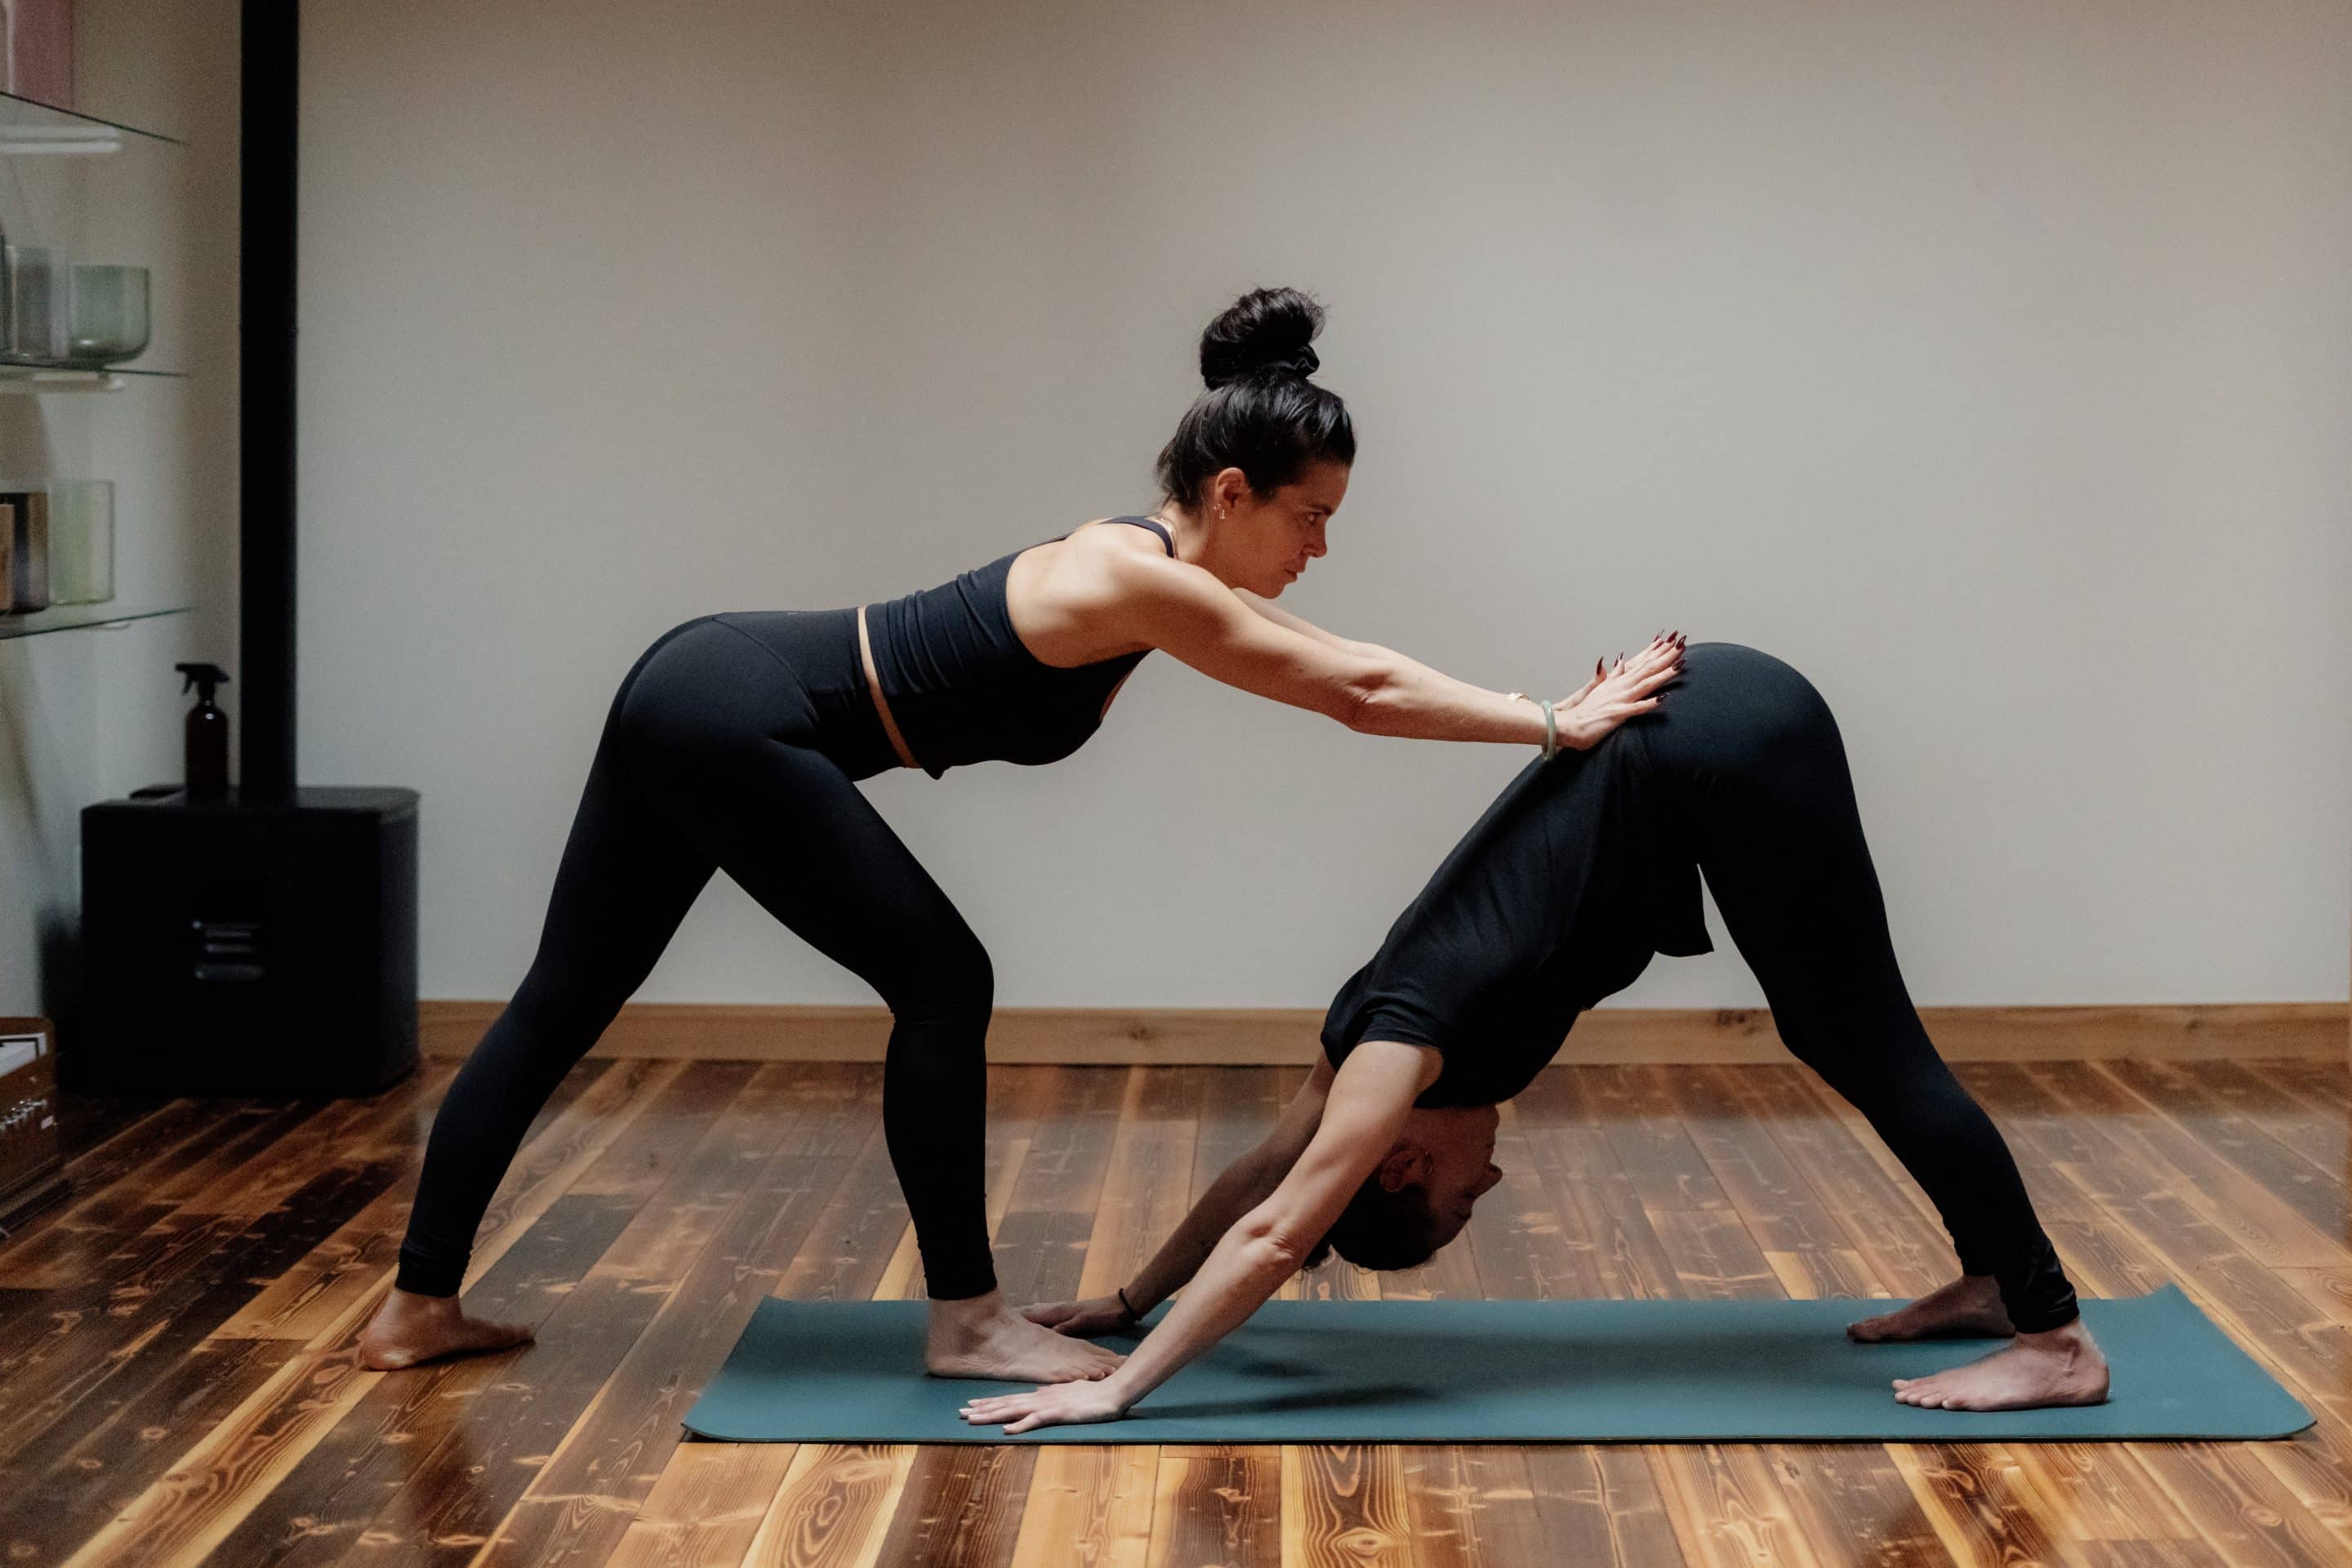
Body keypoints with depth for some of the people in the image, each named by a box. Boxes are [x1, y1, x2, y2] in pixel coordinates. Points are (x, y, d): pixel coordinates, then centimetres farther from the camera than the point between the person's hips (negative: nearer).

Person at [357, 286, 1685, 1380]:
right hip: (737, 722, -10)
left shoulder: (1166, 565, 9)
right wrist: (1557, 727, -10)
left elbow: (1352, 675, 15)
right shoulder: (1138, 583, -18)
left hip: (701, 691, 10)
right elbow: (1363, 693, -16)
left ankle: (421, 1306, 22)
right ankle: (968, 1323, 7)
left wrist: (1555, 713, 14)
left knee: (566, 999, 13)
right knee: (942, 981, -3)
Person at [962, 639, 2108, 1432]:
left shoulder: (1406, 1041, -10)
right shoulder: (1382, 1031, 11)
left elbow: (1274, 1236, -9)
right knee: (1841, 1044, 16)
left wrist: (1119, 1388, -6)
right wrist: (1130, 1301, 28)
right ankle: (1995, 1280, 26)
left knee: (1867, 1051, -3)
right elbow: (1262, 1173, 23)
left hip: (1730, 748, -7)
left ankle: (2057, 1341, 2)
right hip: (1717, 713, 7)